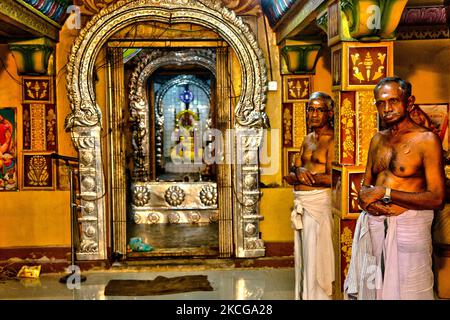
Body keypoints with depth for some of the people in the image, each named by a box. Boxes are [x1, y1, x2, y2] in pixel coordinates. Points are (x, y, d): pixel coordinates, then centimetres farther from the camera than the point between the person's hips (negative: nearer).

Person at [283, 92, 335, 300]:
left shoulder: (331, 139, -11)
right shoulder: (308, 139, 15)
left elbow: (332, 178, -20)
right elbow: (294, 170, 14)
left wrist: (297, 177, -11)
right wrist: (299, 171, -11)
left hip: (318, 201, -8)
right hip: (301, 202, 8)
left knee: (316, 256, -2)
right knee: (303, 254, 17)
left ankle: (318, 295, 10)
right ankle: (304, 294, 29)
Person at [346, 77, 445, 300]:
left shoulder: (427, 140, -8)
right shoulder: (378, 140, 12)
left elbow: (437, 198, -15)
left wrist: (385, 193, -15)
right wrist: (366, 197, -5)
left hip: (408, 226, -6)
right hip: (375, 225, 6)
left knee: (407, 292, 1)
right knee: (376, 289, 14)